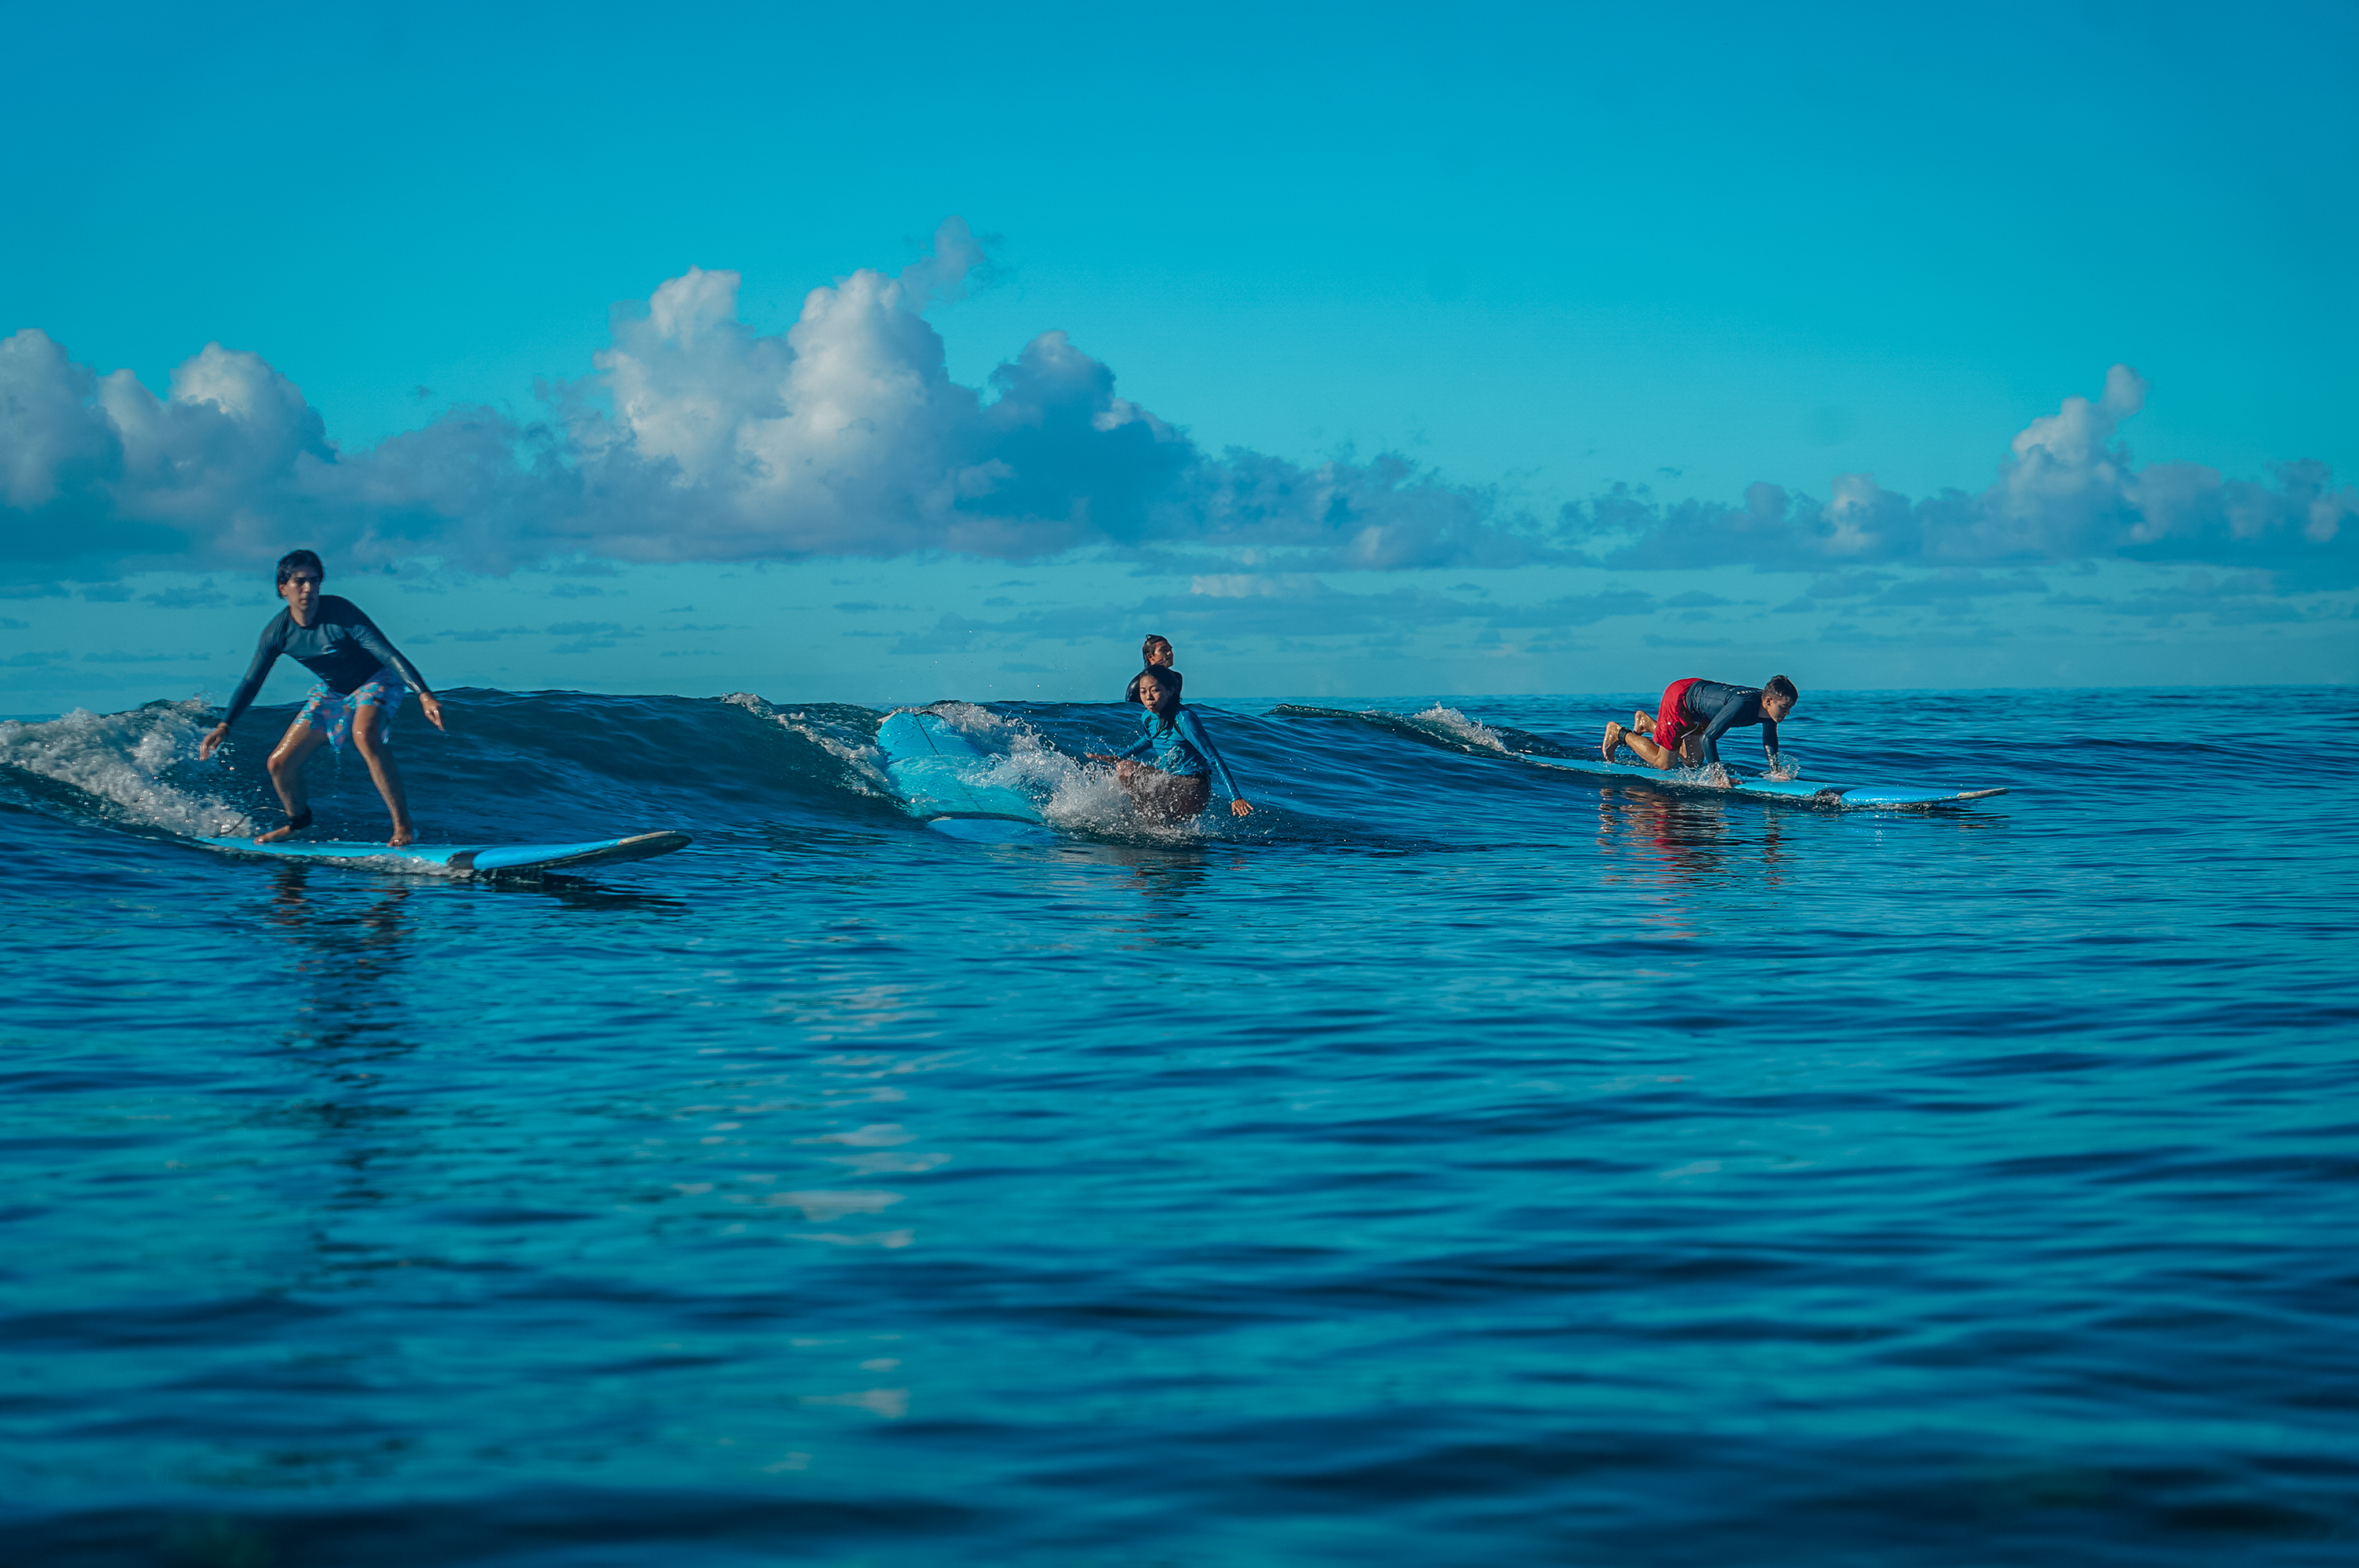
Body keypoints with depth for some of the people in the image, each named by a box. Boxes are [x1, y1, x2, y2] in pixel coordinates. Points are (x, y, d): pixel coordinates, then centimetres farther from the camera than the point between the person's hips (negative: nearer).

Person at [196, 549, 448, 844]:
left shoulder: (340, 614, -29)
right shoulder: (277, 632, -14)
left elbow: (388, 654, -33)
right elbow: (251, 682, -1)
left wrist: (424, 695, -44)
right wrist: (223, 726, -7)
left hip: (376, 680, -6)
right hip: (333, 692, 6)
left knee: (364, 735, -39)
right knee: (280, 764, 1)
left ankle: (403, 827, -34)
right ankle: (298, 822, 35)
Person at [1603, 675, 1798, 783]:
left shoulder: (1769, 708, -15)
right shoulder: (1742, 705, -40)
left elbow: (1769, 739, 5)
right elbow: (1708, 738, -36)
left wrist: (1775, 772, -3)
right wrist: (1718, 776, -36)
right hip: (1680, 698, -8)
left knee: (1693, 762, 19)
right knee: (1663, 763, 2)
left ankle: (1646, 723, 34)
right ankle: (1617, 732, 20)